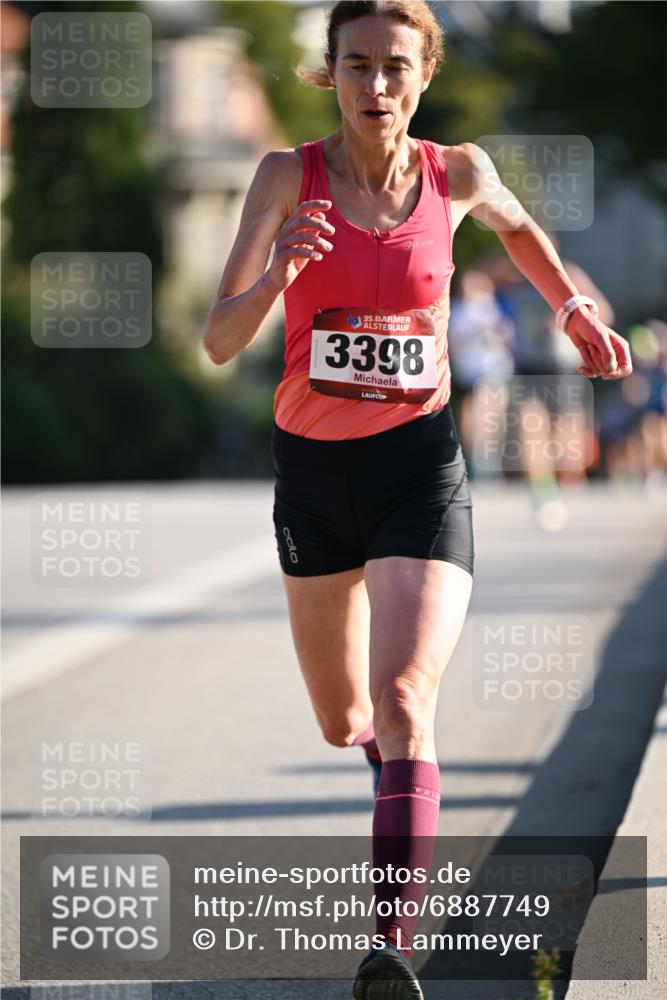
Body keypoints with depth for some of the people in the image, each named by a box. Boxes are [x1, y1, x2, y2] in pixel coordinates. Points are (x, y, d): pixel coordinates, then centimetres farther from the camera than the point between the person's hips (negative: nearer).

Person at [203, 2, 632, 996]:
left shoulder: (456, 172, -2)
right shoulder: (289, 174, -6)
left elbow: (516, 224, 24)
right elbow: (220, 342, -13)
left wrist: (576, 310, 13)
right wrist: (278, 274, -31)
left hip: (419, 465, -2)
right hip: (312, 467, 2)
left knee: (403, 703, -22)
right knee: (343, 724, 17)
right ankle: (396, 757, 54)